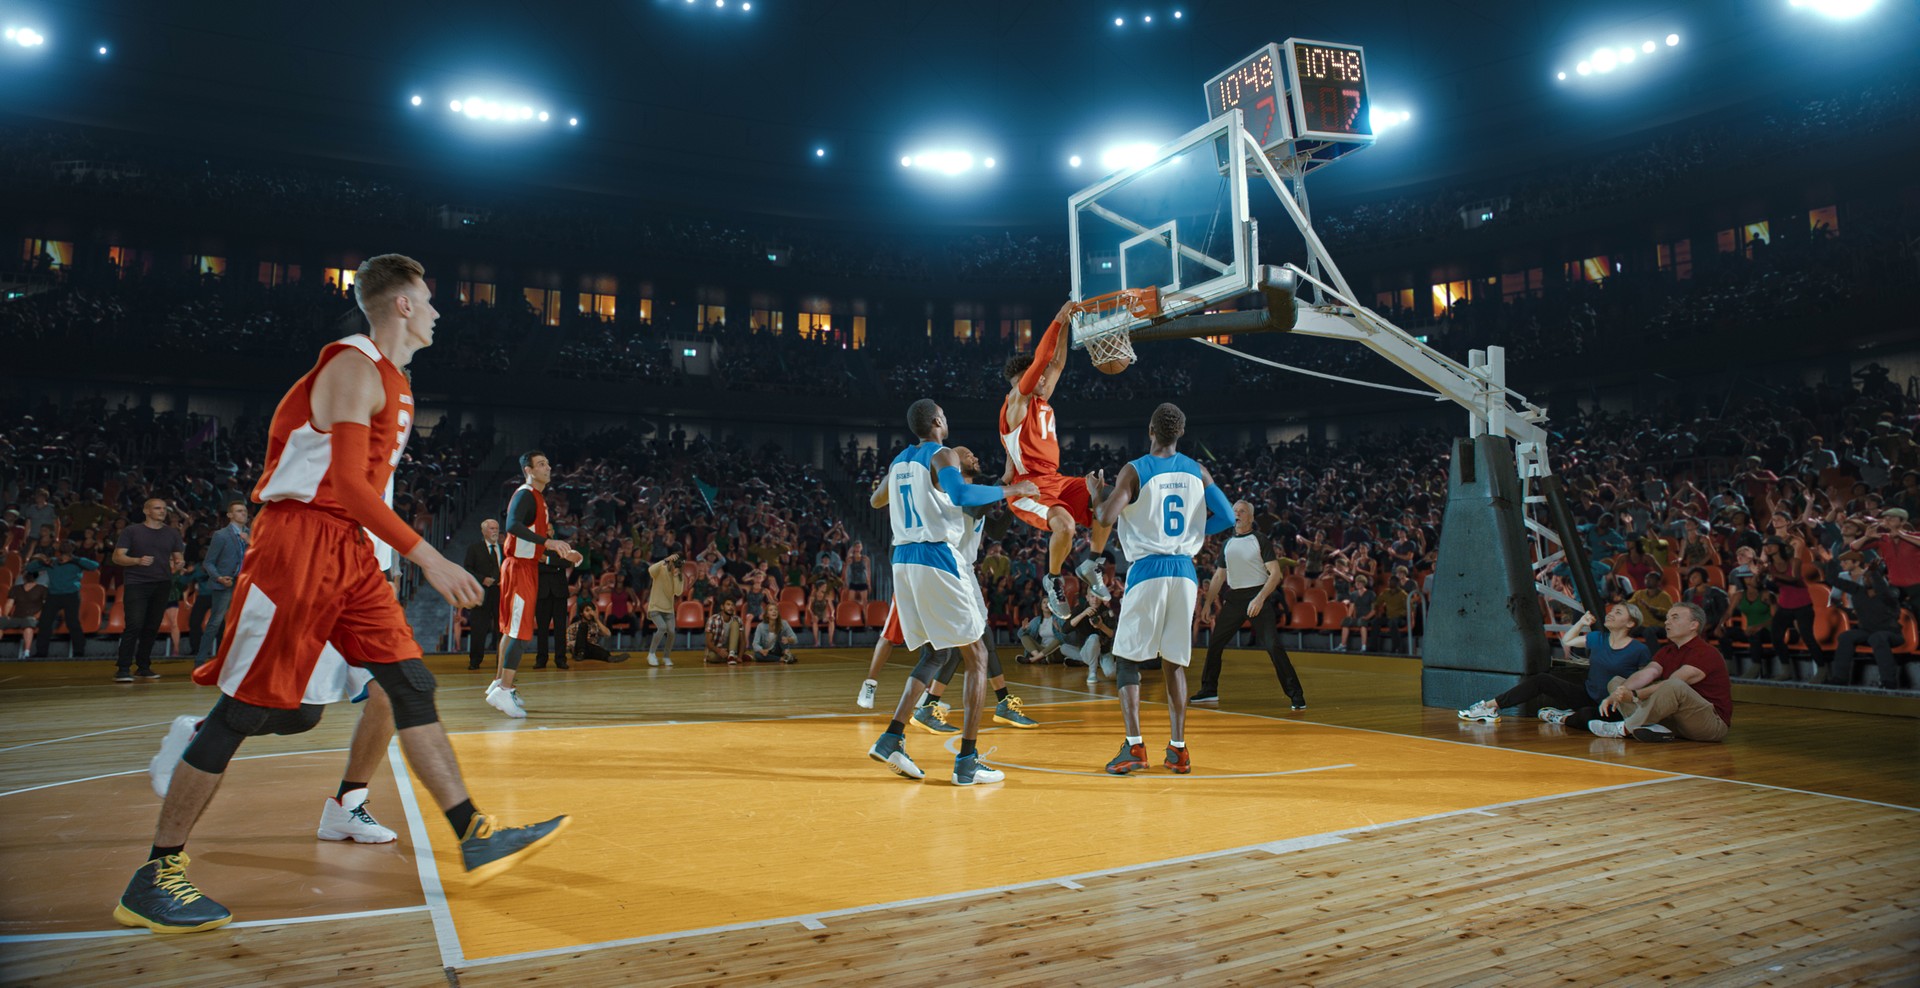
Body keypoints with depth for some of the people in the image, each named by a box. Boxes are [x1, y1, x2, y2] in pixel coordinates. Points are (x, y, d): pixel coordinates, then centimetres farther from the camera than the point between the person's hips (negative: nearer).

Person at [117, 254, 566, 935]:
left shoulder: (390, 380, 19)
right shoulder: (355, 367, -11)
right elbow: (348, 483, -20)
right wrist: (426, 557, -23)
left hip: (349, 548, 9)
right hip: (301, 539, -9)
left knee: (410, 684, 2)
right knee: (246, 707, -5)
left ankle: (474, 838, 2)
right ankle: (154, 879, 8)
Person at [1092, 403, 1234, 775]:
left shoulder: (1134, 471, -6)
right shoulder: (1197, 472, 7)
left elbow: (1107, 517, -16)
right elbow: (1226, 517, 3)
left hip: (1148, 570, -4)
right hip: (1184, 571, 4)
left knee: (1127, 658, 5)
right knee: (1175, 661, 12)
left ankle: (1134, 745, -5)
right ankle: (1178, 748, 12)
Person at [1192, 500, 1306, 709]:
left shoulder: (1261, 541, -3)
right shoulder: (1227, 544, 13)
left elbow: (1275, 573, -10)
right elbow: (1219, 576, 20)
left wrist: (1260, 599, -22)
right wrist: (1208, 603, 14)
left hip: (1258, 596, -6)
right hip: (1234, 597, 6)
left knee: (1273, 645, -15)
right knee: (1214, 644, 7)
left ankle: (1296, 694, -8)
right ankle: (1209, 691, 21)